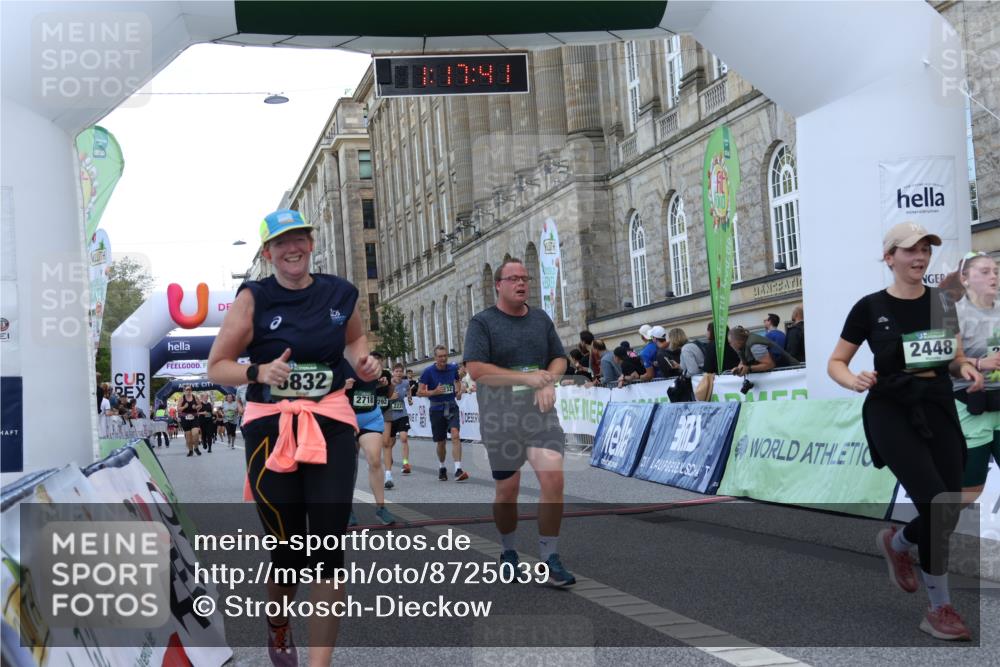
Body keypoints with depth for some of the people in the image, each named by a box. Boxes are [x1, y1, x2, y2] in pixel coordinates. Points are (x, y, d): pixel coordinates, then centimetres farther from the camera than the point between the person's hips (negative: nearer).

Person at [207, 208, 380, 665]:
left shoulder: (340, 293, 5)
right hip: (270, 428, -2)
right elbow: (217, 367, 0)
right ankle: (277, 622, 39)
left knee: (328, 546, -6)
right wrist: (258, 373, -19)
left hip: (330, 426, 2)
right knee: (289, 547, 5)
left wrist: (362, 361, 3)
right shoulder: (253, 298, -4)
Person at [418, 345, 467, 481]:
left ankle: (458, 470, -26)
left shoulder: (453, 368, 2)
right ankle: (442, 468, 32)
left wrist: (459, 391, 4)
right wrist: (434, 392, -21)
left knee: (455, 434, -20)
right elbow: (420, 392, -5)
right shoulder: (428, 371, -7)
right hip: (437, 409, -1)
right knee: (440, 442, 7)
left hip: (452, 407, 1)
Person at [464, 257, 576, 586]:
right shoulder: (482, 322, -2)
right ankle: (509, 552, 27)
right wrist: (527, 377, -18)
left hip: (540, 411, 3)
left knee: (553, 477, -14)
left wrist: (548, 383, -5)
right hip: (500, 416, -3)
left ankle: (549, 557, -5)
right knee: (507, 488, 4)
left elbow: (559, 359, 18)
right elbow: (476, 369, -13)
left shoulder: (541, 319, 13)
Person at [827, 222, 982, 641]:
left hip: (939, 408, 5)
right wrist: (855, 380, -20)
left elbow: (955, 359, 18)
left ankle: (896, 543, 36)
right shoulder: (870, 307, -4)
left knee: (947, 513, 1)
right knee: (936, 505, -17)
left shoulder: (943, 303, 8)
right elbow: (835, 363, 1)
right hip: (892, 410, -5)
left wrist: (967, 370, -5)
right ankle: (941, 610, -3)